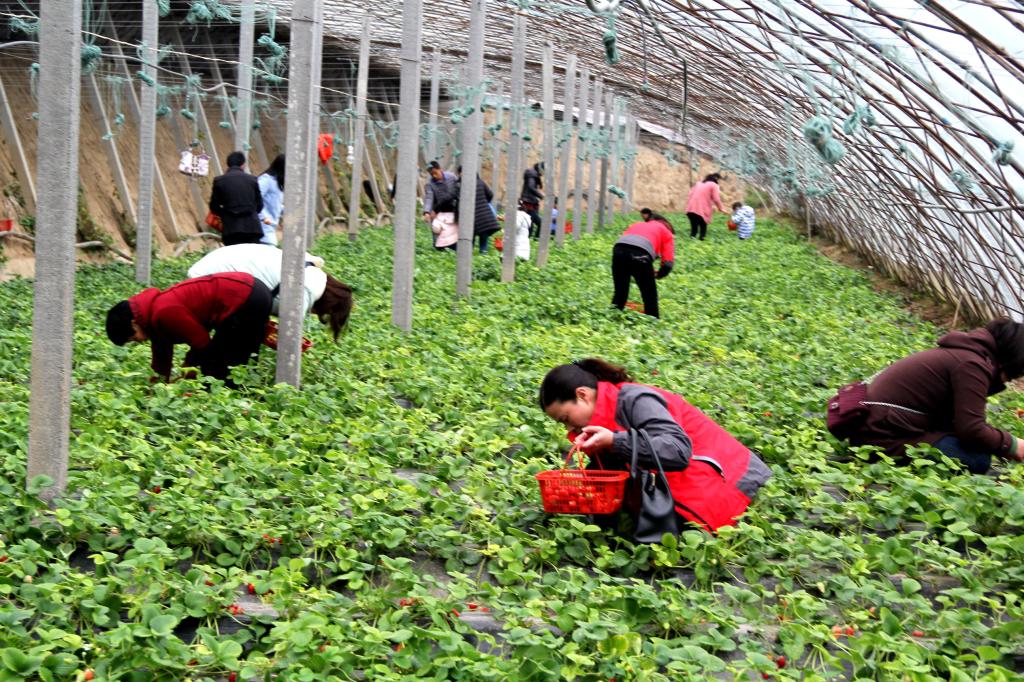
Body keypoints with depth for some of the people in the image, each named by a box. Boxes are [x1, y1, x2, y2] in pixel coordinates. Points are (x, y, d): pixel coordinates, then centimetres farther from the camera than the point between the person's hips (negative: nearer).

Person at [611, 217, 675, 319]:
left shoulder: (637, 225, 38)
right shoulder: (667, 233, 26)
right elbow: (668, 264, 13)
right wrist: (657, 275, 31)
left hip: (618, 250, 4)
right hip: (640, 254, -4)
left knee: (619, 293, 21)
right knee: (650, 296, 12)